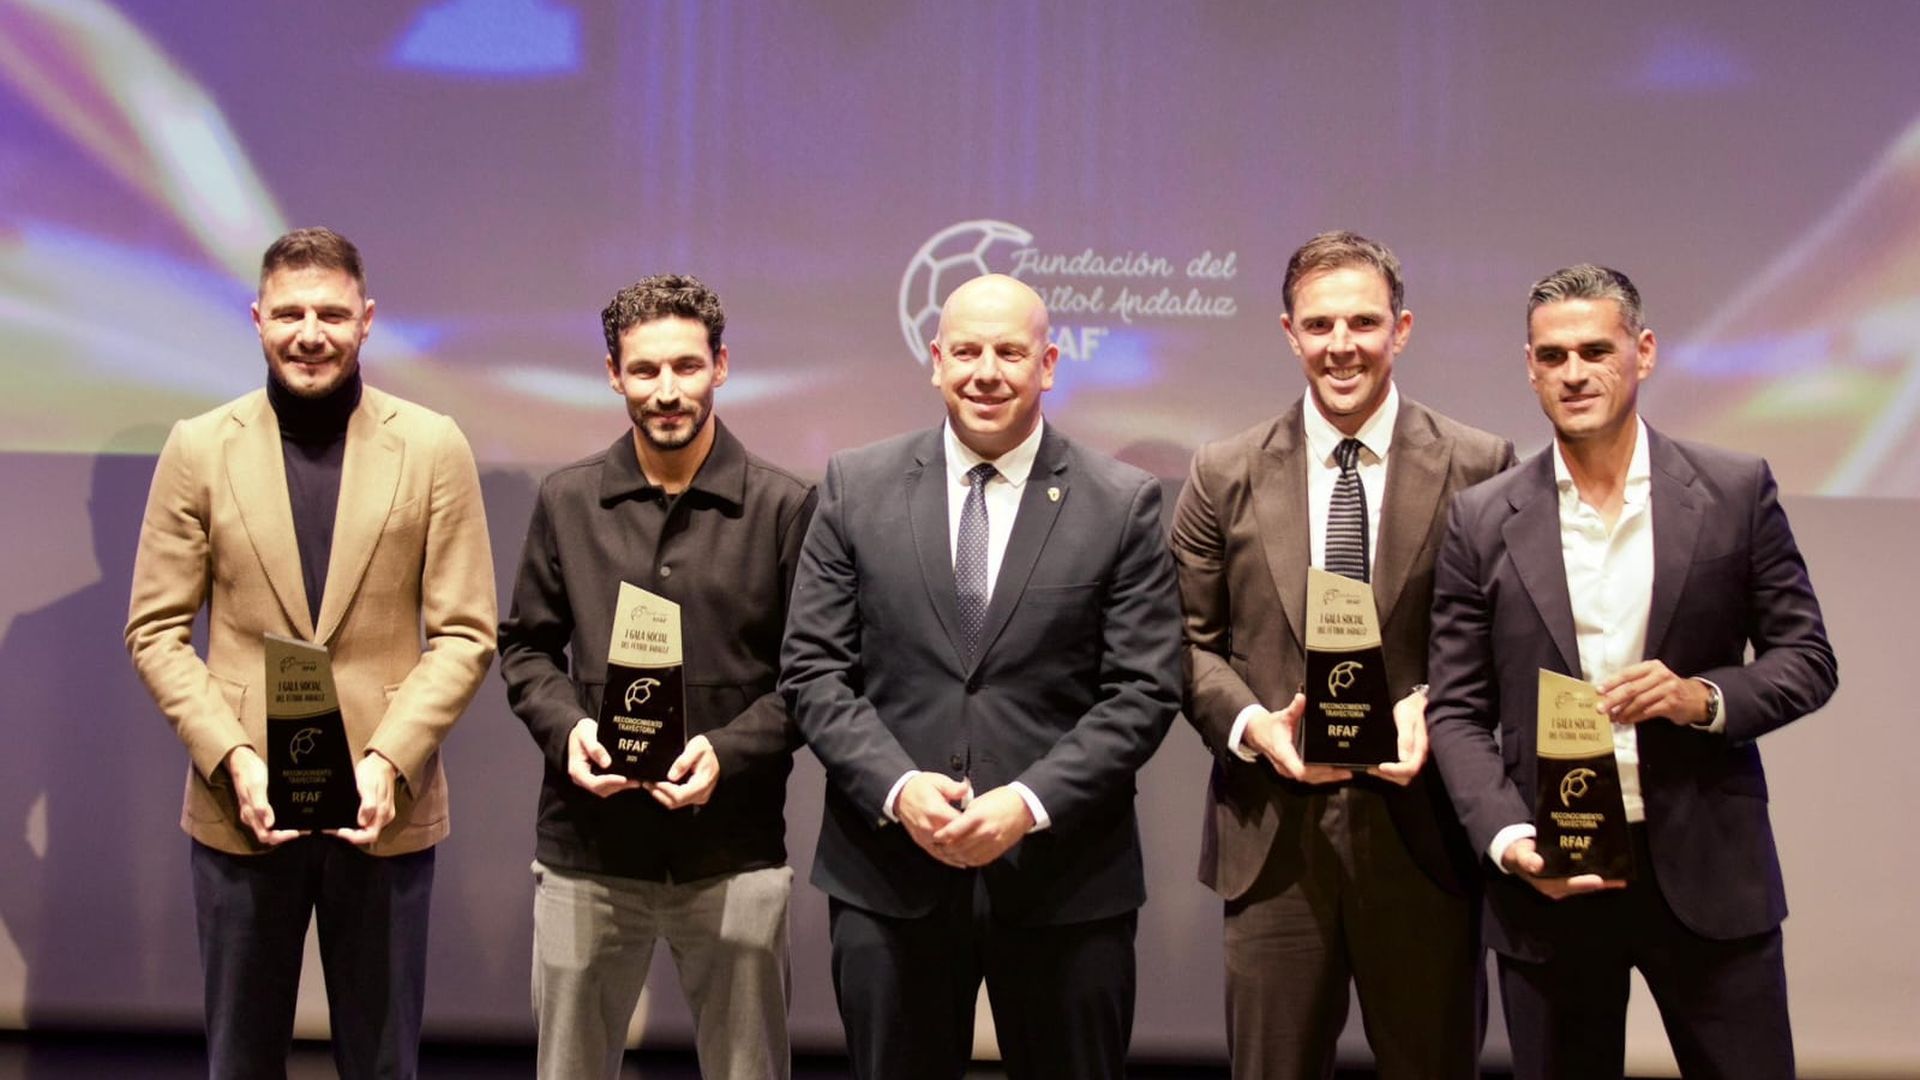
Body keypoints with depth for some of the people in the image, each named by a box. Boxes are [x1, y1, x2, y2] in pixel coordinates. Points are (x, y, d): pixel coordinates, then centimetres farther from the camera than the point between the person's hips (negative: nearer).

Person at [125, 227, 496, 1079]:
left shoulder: (433, 447, 1)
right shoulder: (199, 448, 2)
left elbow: (465, 633, -1)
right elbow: (156, 631, 2)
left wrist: (388, 760, -13)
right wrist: (235, 760, -11)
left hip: (383, 804, 0)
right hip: (240, 803, 1)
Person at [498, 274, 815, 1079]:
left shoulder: (784, 507, -3)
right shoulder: (566, 500, 5)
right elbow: (525, 647, 10)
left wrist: (730, 750, -16)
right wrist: (566, 727, -9)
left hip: (735, 854, -2)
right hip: (585, 849, 2)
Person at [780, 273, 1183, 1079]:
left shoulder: (1122, 504, 0)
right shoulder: (856, 488, 4)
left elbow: (1143, 689, -3)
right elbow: (812, 668, 2)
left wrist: (1031, 803, -15)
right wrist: (897, 787, -12)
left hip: (1066, 879, -1)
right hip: (887, 874, 1)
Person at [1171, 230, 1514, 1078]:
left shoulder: (1477, 467, 0)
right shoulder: (1223, 476, 5)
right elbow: (1194, 640, 8)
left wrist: (1436, 708, -14)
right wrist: (1250, 723, -10)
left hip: (1422, 833, -1)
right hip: (1273, 838, 1)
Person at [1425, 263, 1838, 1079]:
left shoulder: (1736, 492, 1)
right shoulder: (1482, 520, 1)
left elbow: (1808, 660, 4)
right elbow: (1457, 711, 2)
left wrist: (1705, 697, -15)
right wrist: (1508, 839, -13)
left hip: (1707, 868, 0)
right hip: (1547, 875, 1)